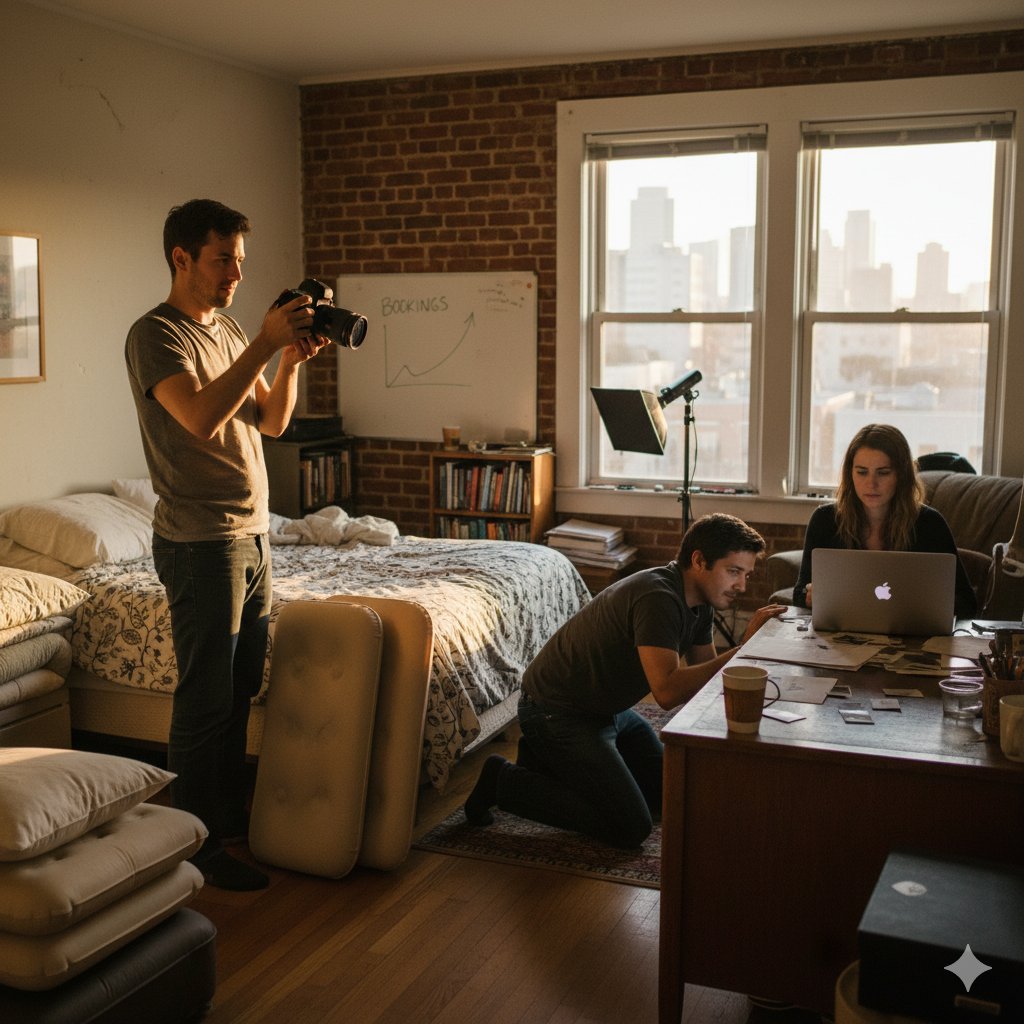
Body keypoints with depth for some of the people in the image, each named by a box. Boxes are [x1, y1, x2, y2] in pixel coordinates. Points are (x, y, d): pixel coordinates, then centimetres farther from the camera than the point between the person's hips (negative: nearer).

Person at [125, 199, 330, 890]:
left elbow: (272, 422, 14)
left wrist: (291, 363, -2)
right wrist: (266, 345, -24)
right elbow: (202, 417, -27)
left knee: (242, 687, 15)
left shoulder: (229, 332, 15)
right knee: (206, 697, -1)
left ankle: (230, 813, 29)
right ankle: (196, 842, 10)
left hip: (252, 534, 8)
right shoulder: (155, 335, -12)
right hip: (200, 542, -8)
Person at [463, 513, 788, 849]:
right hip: (557, 713, -10)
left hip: (609, 709, 10)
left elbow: (706, 678, 6)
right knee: (630, 828, -13)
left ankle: (551, 761, 21)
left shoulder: (700, 601, 1)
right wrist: (742, 651, -35)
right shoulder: (657, 598, -30)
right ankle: (504, 780, -3)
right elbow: (668, 691, -39)